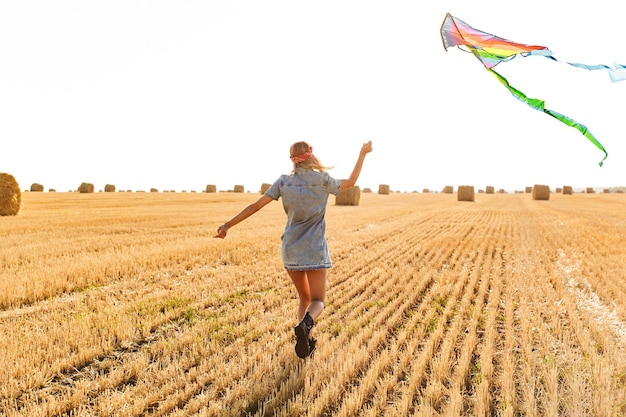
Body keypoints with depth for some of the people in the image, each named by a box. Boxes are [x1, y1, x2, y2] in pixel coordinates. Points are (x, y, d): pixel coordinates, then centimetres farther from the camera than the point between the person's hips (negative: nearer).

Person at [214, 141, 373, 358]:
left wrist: (228, 224, -2)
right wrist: (363, 154, 22)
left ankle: (307, 340, 10)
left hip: (290, 249, 3)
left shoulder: (284, 181, -1)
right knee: (317, 301, 2)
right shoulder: (323, 180, -5)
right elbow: (350, 182, 13)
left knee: (304, 297, 21)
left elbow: (256, 205, -5)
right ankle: (305, 324, -30)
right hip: (315, 250, -3)